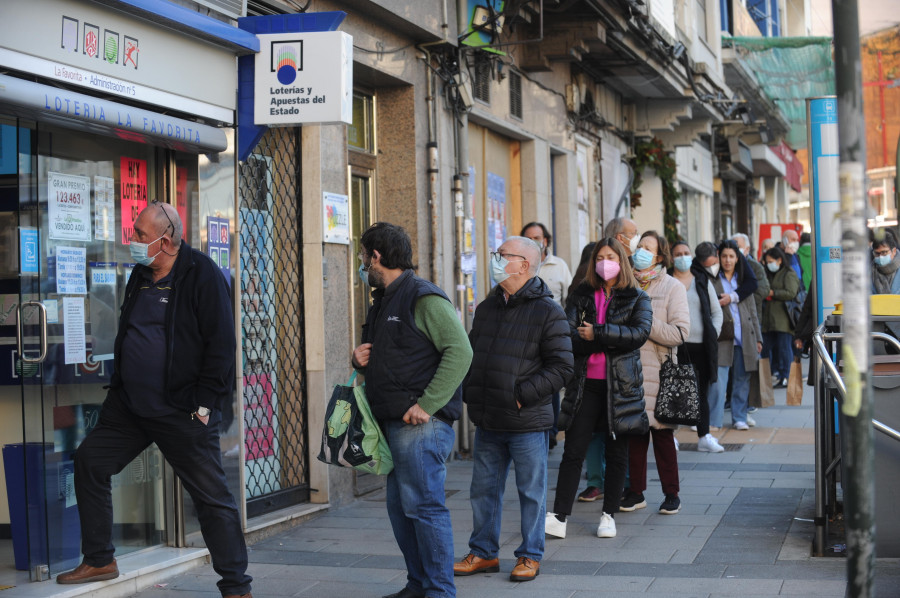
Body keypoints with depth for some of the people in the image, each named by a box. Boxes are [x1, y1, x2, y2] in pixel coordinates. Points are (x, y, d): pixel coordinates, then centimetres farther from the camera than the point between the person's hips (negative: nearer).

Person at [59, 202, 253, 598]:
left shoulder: (202, 275, -12)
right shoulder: (140, 275, 10)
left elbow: (220, 343, -15)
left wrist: (204, 405, -17)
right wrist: (117, 387, 17)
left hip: (182, 413, -8)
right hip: (130, 404, 8)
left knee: (212, 497, -4)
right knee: (89, 462, 10)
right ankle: (99, 561, 24)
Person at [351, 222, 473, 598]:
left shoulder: (424, 299, -10)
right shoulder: (382, 303, 20)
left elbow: (460, 352, -19)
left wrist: (426, 405, -22)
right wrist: (361, 361, 6)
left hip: (421, 424, -9)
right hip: (393, 423, 9)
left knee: (423, 505, -9)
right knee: (400, 507, 12)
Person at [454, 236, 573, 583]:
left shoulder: (547, 312, -9)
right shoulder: (486, 308, 12)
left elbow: (562, 368, -11)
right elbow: (472, 355, 22)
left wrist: (522, 394, -16)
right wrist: (471, 392, 7)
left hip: (527, 423, -6)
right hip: (487, 422, 6)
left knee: (531, 492, 4)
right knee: (483, 490, 13)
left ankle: (530, 556, 16)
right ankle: (483, 552, 25)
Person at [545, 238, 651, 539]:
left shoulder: (637, 298, 5)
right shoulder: (581, 296, 9)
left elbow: (640, 332, -13)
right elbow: (567, 335, -4)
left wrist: (597, 333, -15)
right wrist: (612, 342, -13)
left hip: (620, 384, -1)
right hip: (585, 382, 1)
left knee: (617, 453, 7)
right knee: (573, 451, -3)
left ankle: (609, 515, 19)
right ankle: (559, 517, -3)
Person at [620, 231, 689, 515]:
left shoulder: (672, 287, 0)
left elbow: (680, 333, -10)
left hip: (658, 372, -3)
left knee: (662, 433, 1)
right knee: (634, 431, 6)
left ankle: (671, 493, 11)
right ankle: (635, 492, 15)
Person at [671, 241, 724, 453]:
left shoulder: (702, 281, 12)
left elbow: (717, 311, 16)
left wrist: (714, 333, 3)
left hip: (702, 345, 3)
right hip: (677, 345, -3)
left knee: (702, 392, 6)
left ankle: (704, 437, 9)